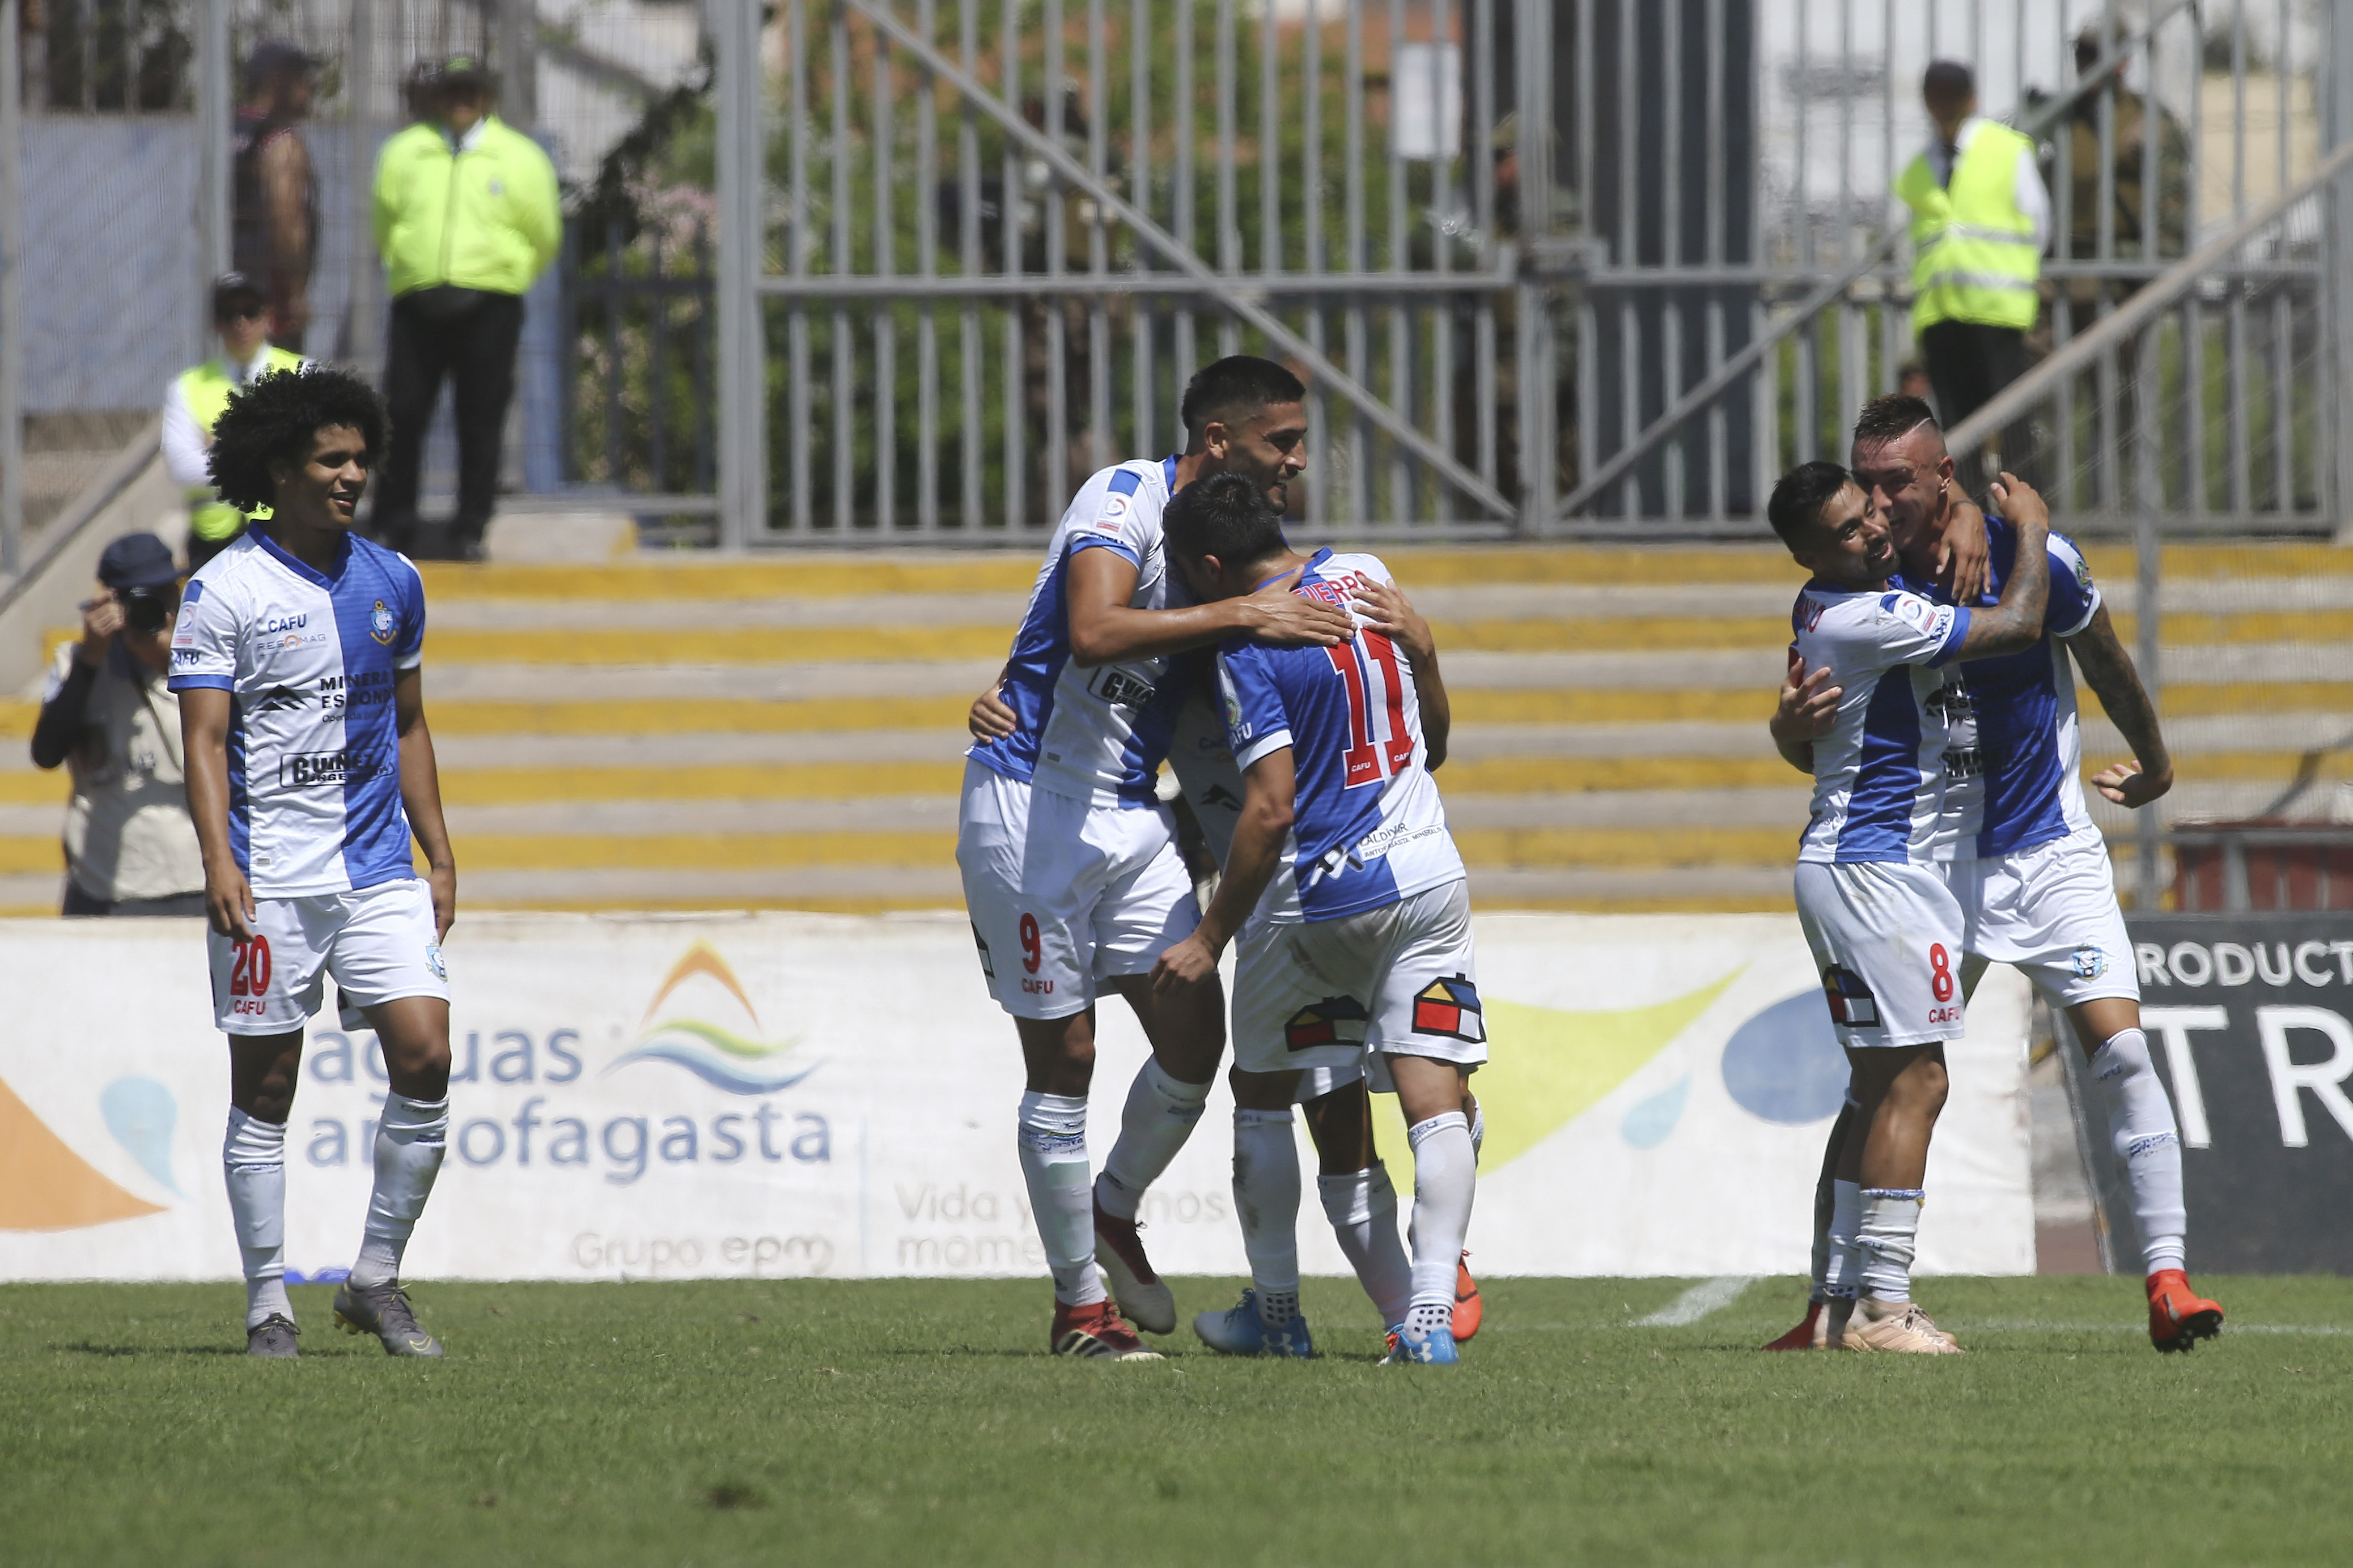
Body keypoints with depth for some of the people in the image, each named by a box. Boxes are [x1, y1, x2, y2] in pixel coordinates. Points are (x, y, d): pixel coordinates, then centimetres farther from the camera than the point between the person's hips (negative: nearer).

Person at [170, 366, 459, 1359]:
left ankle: (376, 1279, 4)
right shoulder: (225, 590, -4)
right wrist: (218, 860, -20)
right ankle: (268, 1306, 9)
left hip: (378, 869, 4)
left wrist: (439, 857, 15)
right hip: (268, 881, -4)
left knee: (424, 1057, -9)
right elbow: (205, 739, -8)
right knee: (265, 1090, 1)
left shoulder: (391, 583, 11)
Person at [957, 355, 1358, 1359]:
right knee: (1063, 1059, -2)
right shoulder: (1124, 502, -15)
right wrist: (1242, 615, -30)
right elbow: (1096, 632, -33)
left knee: (1195, 1039, -3)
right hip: (1032, 810, -7)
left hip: (1132, 817, 7)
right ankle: (1079, 1303, 8)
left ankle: (1113, 1217, 23)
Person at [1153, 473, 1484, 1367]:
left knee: (1264, 1095, 16)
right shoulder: (1363, 577, 6)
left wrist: (1210, 939, -14)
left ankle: (1274, 1306, 22)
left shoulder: (1249, 651, -15)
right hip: (1428, 878, 5)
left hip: (1313, 902, -5)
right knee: (1435, 1102, -3)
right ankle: (1431, 1308, -17)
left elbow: (1270, 813, -19)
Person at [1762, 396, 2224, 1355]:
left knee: (2120, 1050, -14)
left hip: (2051, 853, -1)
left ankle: (2168, 1282, -13)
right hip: (1925, 869, 1)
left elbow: (2107, 666, 6)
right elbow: (1802, 741, -3)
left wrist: (2153, 762, 22)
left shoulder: (2030, 556, -13)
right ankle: (1831, 1304, 5)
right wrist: (1793, 724, -27)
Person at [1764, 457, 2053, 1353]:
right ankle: (1880, 1305, -14)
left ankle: (1849, 1301, 9)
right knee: (1914, 1082, -11)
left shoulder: (1821, 609, 10)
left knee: (1882, 1091, 11)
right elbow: (2018, 627, -18)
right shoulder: (1868, 620, -20)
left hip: (1837, 865, 10)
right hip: (1875, 868, -10)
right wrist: (2031, 528, -2)